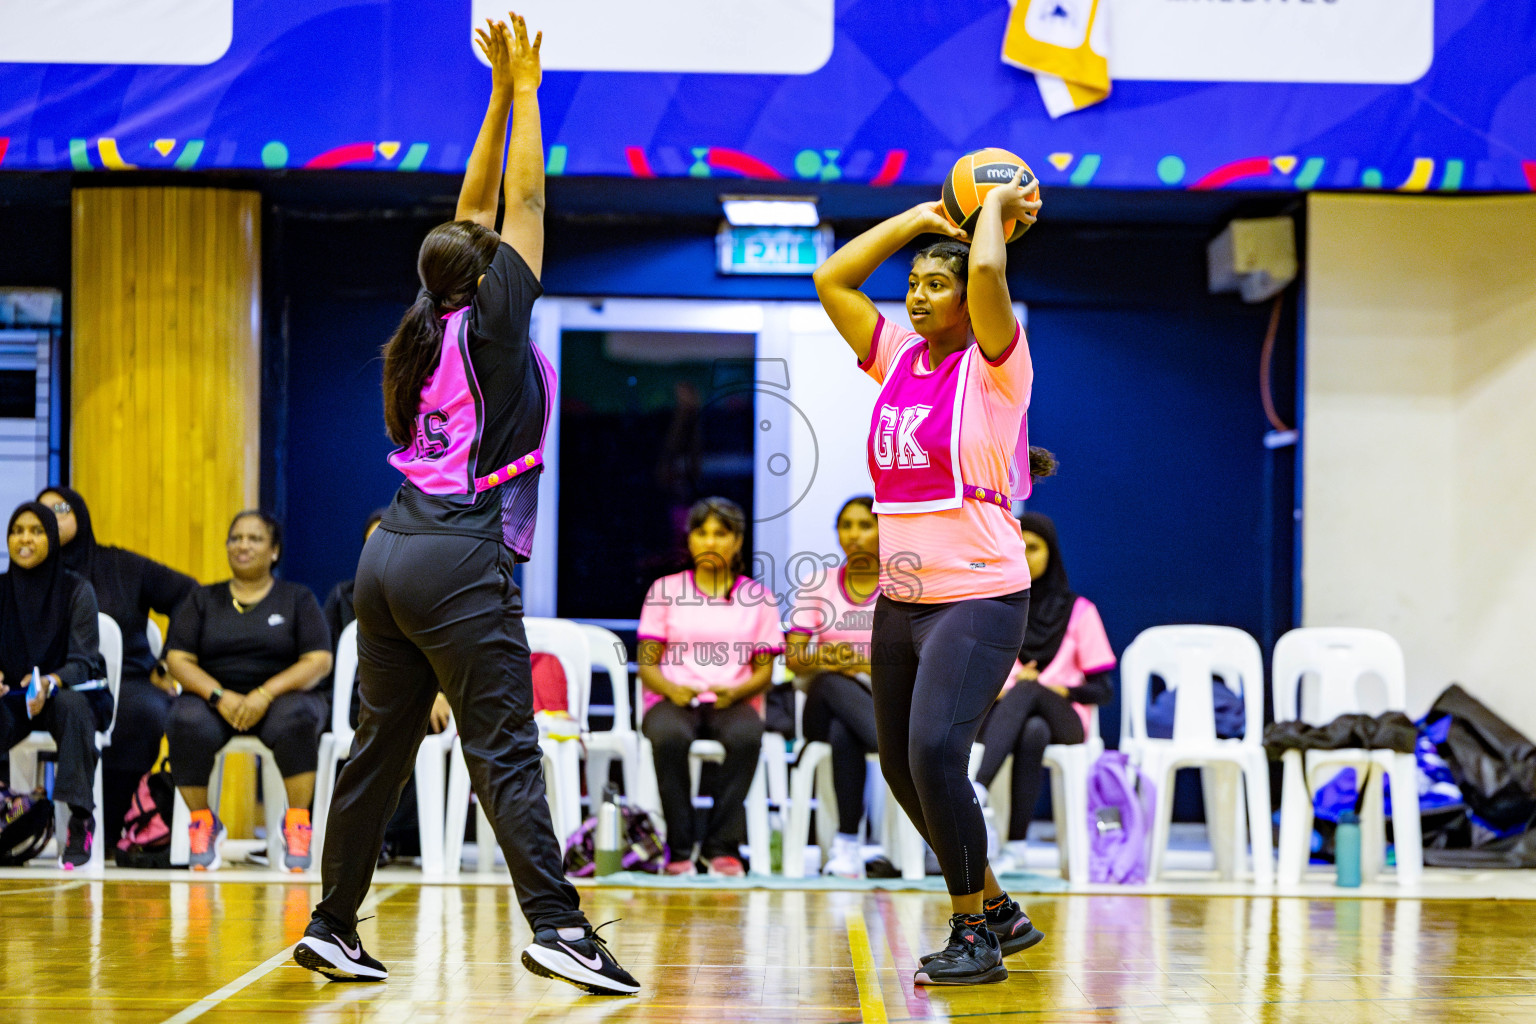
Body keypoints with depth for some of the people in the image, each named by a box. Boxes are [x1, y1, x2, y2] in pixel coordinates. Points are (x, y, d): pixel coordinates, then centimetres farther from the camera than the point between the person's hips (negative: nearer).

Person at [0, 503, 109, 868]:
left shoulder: (77, 590, -4)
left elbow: (83, 661, -12)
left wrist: (50, 682, -35)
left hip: (71, 691, -2)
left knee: (71, 706, -38)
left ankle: (81, 824, -34)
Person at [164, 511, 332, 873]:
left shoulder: (297, 598, 11)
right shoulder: (202, 599, 16)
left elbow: (318, 661, -1)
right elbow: (178, 659, 5)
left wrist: (265, 694, -16)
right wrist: (219, 696, -15)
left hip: (281, 696, -1)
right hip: (213, 698, 1)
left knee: (295, 719, -37)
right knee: (188, 723, -34)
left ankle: (297, 825, -25)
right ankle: (202, 825, -16)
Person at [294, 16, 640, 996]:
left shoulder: (428, 330, 14)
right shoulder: (490, 326, -5)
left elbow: (476, 215, 21)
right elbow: (525, 203, -1)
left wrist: (501, 93, 22)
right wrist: (523, 89, 7)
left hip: (391, 553, 8)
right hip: (460, 562, -8)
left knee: (381, 748, 12)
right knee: (505, 753, -11)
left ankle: (333, 924, 16)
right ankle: (556, 924, -16)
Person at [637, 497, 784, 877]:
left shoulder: (758, 597, 13)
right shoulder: (664, 590, 11)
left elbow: (764, 672, 8)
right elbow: (647, 664, 6)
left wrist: (734, 692, -14)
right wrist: (672, 689, -16)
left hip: (733, 700, 0)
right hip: (674, 699, 0)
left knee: (746, 735, -37)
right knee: (669, 735, -38)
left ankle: (722, 845, -24)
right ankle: (679, 848, -26)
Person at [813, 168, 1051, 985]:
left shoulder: (995, 365, -6)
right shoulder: (897, 359, 11)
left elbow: (988, 271, -23)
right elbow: (831, 279, 11)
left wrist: (999, 207, -5)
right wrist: (919, 218, 13)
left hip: (979, 598, -8)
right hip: (900, 602, 8)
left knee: (935, 752, -21)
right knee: (903, 770, 12)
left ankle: (974, 934, -7)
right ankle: (998, 910, 29)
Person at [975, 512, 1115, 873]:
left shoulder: (1078, 610, 12)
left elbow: (1102, 689, 8)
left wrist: (1060, 689, -10)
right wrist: (1000, 690, -10)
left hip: (1063, 717, -1)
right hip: (998, 713, 1)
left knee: (1029, 691, -39)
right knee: (1032, 732, -40)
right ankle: (1016, 849, -52)